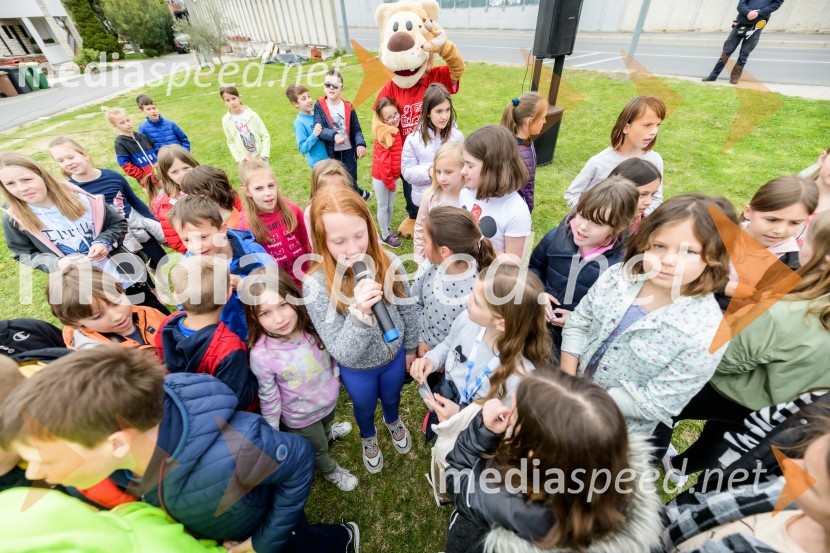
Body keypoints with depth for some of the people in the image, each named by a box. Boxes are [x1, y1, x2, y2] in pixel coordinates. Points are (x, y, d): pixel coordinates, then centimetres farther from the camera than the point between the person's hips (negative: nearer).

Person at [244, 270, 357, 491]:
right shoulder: (261, 355, -34)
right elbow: (268, 398, -18)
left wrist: (335, 376, 7)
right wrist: (272, 433, -5)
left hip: (329, 399, 3)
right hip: (301, 416, -3)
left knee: (325, 426, 38)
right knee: (318, 449, 28)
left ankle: (327, 433, 74)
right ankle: (330, 471, 61)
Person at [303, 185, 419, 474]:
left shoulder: (389, 263, -26)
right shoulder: (316, 286, -34)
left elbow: (408, 309, -7)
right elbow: (343, 353, -32)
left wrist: (410, 348, 6)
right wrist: (360, 312, -49)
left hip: (394, 355, 2)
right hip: (357, 369, -1)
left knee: (392, 397, 33)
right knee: (365, 407, 30)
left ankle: (393, 421, 69)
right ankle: (369, 437, 66)